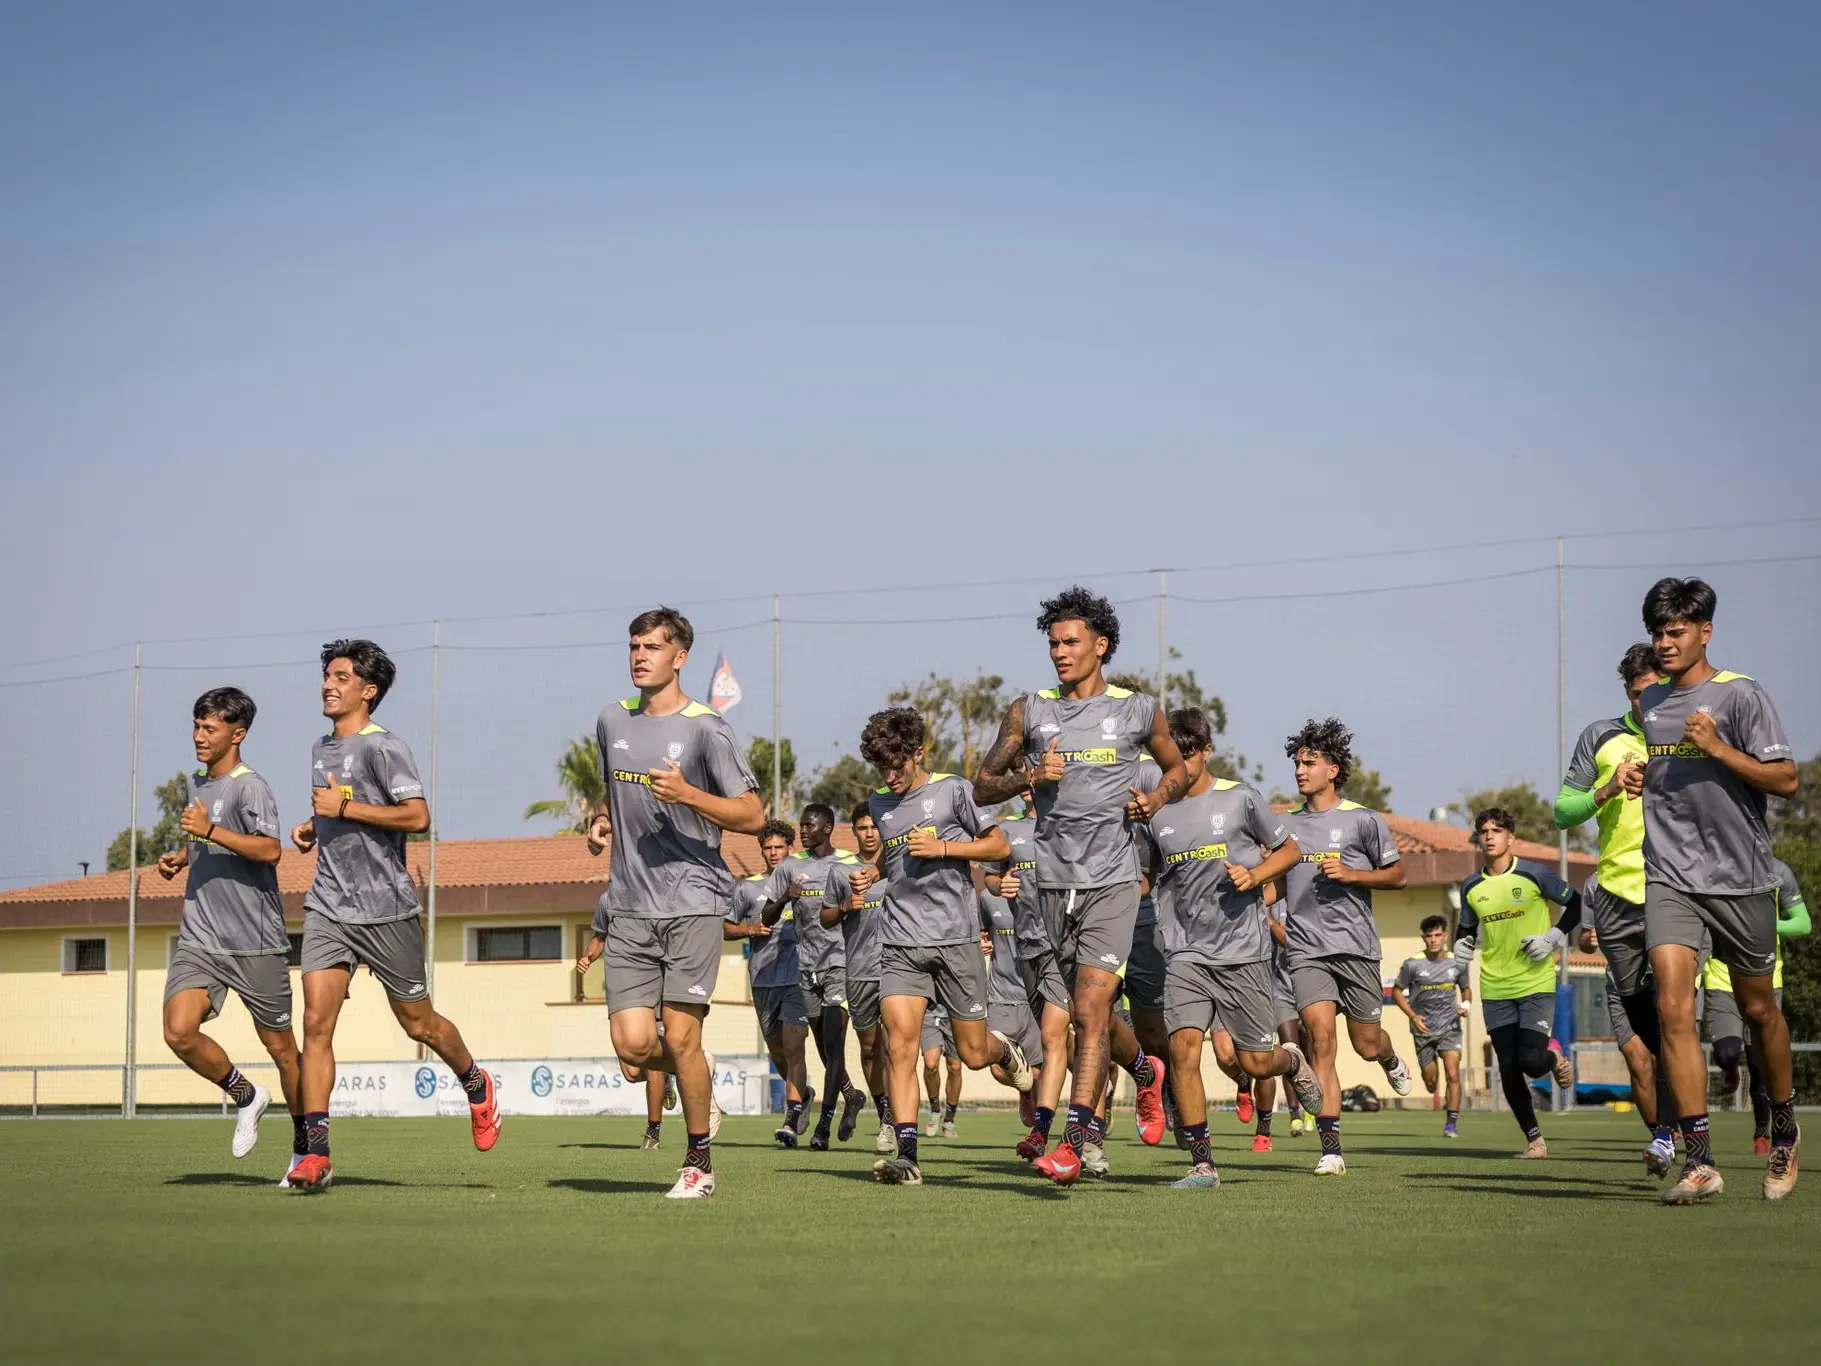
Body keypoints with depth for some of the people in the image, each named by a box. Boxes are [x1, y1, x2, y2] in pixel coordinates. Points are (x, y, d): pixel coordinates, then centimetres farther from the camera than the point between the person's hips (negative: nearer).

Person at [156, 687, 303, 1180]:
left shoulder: (250, 787, -10)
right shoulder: (199, 783, 15)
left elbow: (270, 849, -26)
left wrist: (209, 831, -30)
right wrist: (179, 858, 15)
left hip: (255, 942, -6)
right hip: (199, 940, 6)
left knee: (281, 1047, 4)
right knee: (179, 1033, -15)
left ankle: (307, 1148, 19)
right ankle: (245, 1096, 10)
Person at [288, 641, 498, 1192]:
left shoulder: (384, 748, -10)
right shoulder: (322, 749, 15)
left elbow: (417, 817, -20)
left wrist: (345, 807, -19)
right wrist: (311, 829, 12)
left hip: (385, 909, -6)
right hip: (327, 908, 6)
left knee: (418, 1022, 7)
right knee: (316, 1022, -9)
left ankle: (477, 1086, 37)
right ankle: (315, 1152, -12)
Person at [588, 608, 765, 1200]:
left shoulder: (705, 729, -5)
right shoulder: (613, 720, 13)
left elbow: (752, 816, -7)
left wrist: (686, 794, -21)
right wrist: (602, 822, 10)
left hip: (694, 901, -5)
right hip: (630, 908, 5)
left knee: (681, 1037, -8)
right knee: (633, 1044, -6)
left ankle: (699, 1161, 9)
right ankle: (699, 1086, 26)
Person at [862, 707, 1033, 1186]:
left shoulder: (952, 790, -1)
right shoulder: (879, 804, 13)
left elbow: (1000, 845, 1)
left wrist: (944, 847, -10)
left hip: (956, 939, -3)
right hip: (901, 944, 3)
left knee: (973, 1053, 4)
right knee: (900, 1043, -15)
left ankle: (1005, 1050, 42)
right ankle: (906, 1154, -17)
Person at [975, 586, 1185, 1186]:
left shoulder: (1138, 710, 4)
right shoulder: (1028, 712, 7)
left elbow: (1178, 768, 20)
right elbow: (983, 786, 11)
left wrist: (1155, 800, -1)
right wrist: (1028, 776, -9)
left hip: (1112, 880, -3)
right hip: (1054, 881, 3)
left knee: (1089, 1010, -16)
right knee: (1092, 1010, 14)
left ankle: (1074, 1142, -18)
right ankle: (1146, 1071, 44)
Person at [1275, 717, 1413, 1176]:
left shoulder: (1363, 820, 1)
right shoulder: (1285, 824, 11)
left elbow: (1396, 875, 6)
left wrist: (1351, 874, -10)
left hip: (1356, 946, -1)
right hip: (1306, 949, 1)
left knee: (1366, 1045, 5)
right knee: (1320, 1035, -16)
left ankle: (1392, 1060, 47)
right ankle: (1331, 1149, -17)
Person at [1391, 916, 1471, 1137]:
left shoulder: (1457, 963, -2)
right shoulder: (1413, 964, -8)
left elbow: (1466, 989, 15)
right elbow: (1397, 991, 2)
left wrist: (1465, 1004, -7)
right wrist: (1412, 1016, -10)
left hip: (1450, 1027, 0)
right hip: (1423, 1029, 0)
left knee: (1452, 1074, -16)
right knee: (1430, 1081, 8)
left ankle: (1452, 1123, -8)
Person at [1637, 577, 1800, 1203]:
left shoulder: (1739, 695, -5)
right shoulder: (1649, 702, 12)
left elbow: (1786, 780, -10)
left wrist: (1717, 748, -19)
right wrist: (1627, 780, 13)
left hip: (1740, 877, -3)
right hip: (1669, 877, 3)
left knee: (1757, 1008, 11)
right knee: (1673, 1007, -14)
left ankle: (1784, 1130, 36)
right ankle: (1699, 1163, -17)